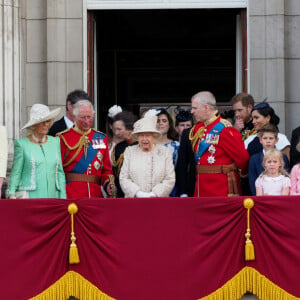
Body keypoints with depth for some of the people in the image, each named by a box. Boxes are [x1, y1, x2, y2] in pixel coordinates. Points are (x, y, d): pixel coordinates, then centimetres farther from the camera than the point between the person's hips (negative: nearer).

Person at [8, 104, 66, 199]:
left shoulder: (55, 142, 14)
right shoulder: (22, 144, 3)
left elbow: (60, 172, 15)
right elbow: (15, 173, 3)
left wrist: (63, 198, 8)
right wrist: (11, 194, -10)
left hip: (52, 197, 3)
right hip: (30, 197, -3)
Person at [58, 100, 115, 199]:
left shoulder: (102, 138, 14)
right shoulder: (63, 138, 3)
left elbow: (106, 169, 18)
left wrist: (108, 184, -2)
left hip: (95, 194, 3)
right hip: (71, 195, -3)